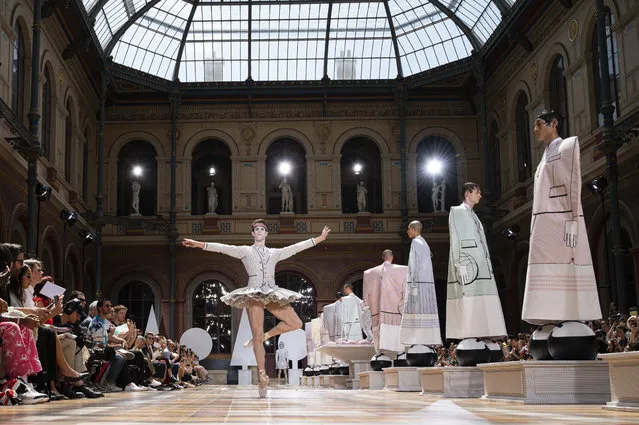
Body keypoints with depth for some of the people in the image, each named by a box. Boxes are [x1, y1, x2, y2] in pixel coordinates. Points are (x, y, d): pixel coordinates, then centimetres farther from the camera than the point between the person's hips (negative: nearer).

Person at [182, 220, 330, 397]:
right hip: (253, 294, -4)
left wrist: (320, 238, 17)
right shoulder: (245, 251, 10)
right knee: (257, 337, -8)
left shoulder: (275, 253, 19)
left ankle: (265, 335, 9)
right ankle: (262, 376, -5)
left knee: (296, 324, -9)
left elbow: (297, 247, 19)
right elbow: (222, 248, 0)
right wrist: (199, 244, -12)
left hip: (273, 294, 4)